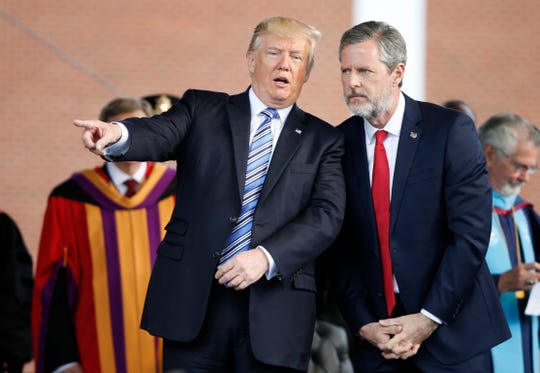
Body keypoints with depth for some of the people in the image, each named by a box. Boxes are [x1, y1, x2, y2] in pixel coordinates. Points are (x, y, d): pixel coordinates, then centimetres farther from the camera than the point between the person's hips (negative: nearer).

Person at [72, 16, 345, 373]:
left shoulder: (323, 140, 11)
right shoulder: (202, 109, 11)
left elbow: (327, 214, -2)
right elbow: (160, 135, -8)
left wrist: (267, 257, -17)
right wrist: (118, 134, -33)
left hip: (274, 308, 0)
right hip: (193, 296, 0)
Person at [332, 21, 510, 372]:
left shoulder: (451, 130, -8)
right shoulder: (341, 143, 3)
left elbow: (471, 234, -12)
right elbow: (342, 247, 4)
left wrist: (429, 318, -14)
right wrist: (363, 324, -6)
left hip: (449, 328, -3)